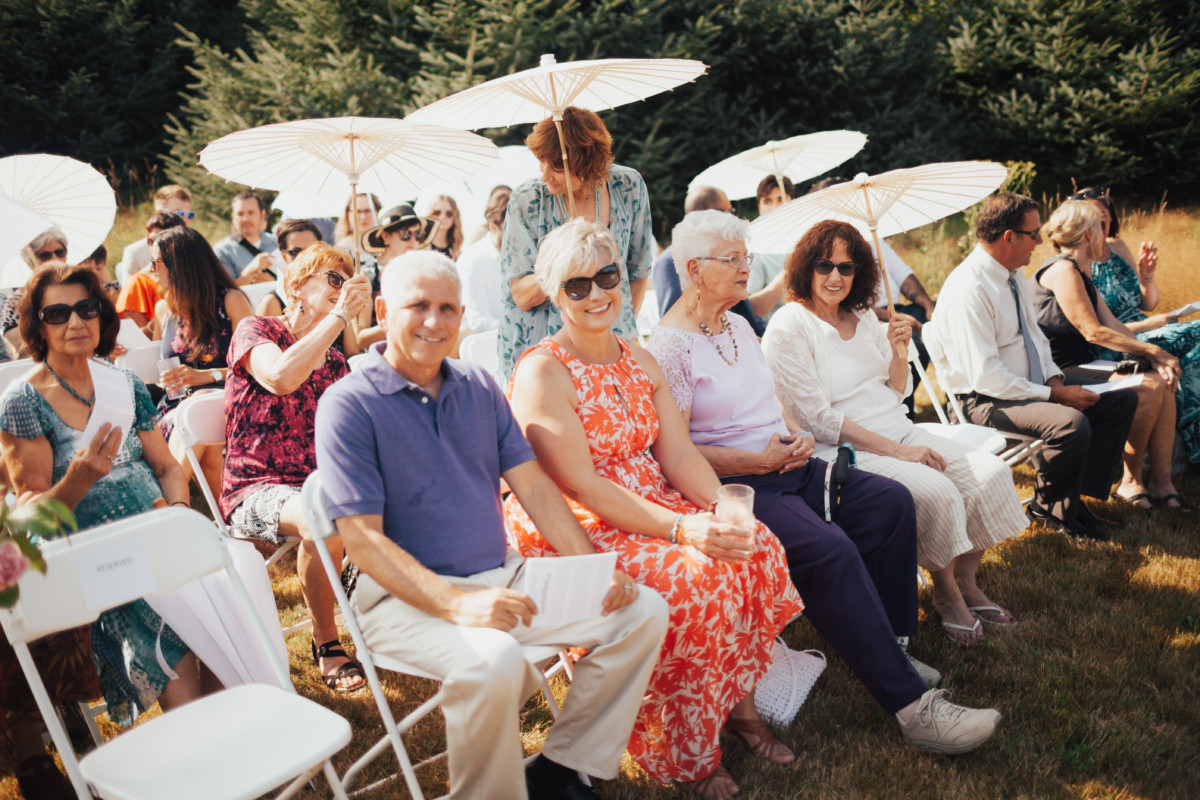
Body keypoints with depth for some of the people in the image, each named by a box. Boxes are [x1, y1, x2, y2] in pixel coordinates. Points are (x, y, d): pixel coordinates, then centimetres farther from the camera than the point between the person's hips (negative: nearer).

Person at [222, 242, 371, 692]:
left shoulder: (334, 361, 16)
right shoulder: (254, 331, -2)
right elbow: (282, 377, -26)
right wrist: (340, 315, -20)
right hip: (256, 488, -5)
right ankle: (326, 643, -13)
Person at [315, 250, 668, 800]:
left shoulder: (479, 387, 12)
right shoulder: (348, 404, -8)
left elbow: (534, 487, 10)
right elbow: (363, 539, -15)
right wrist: (458, 604, -28)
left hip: (502, 574, 7)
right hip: (407, 593, -6)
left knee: (642, 612, -5)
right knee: (492, 661, -36)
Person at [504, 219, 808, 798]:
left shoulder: (639, 361, 12)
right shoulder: (541, 372, -12)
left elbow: (678, 453, 5)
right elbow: (583, 487, -19)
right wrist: (680, 528, -28)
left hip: (655, 508, 7)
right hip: (573, 530, -7)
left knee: (756, 546, -16)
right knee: (695, 574, -29)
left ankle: (739, 703, 1)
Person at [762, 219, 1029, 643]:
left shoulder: (862, 316, 13)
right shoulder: (788, 329, -10)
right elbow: (817, 419, -15)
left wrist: (898, 349, -3)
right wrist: (896, 450, -17)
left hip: (899, 433, 8)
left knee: (991, 472, -10)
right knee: (937, 492, -28)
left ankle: (966, 584, 6)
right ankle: (945, 595, -2)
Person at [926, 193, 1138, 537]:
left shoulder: (1011, 276, 8)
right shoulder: (967, 290, -23)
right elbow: (985, 377, -25)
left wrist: (1054, 378, 0)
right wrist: (1053, 395, -20)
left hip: (1033, 384, 10)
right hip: (987, 401, -10)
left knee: (1122, 398, 2)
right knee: (1072, 423, -32)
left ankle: (1077, 497, 3)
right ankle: (1049, 506, -3)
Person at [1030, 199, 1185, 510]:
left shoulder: (1081, 273, 19)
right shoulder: (1062, 270, -13)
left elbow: (1112, 325, 11)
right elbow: (1094, 332, -17)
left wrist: (1154, 356, -3)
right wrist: (1151, 350, -10)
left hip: (1080, 367, 10)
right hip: (1058, 376, -10)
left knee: (1165, 379, -4)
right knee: (1149, 386, -21)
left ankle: (1161, 481, -6)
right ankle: (1130, 482, -8)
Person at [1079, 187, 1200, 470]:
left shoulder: (1118, 247, 12)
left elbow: (1148, 304, 17)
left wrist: (1147, 276, -3)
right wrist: (1152, 324, -13)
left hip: (1144, 331, 7)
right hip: (1112, 350, -7)